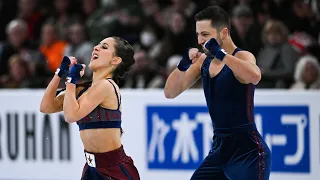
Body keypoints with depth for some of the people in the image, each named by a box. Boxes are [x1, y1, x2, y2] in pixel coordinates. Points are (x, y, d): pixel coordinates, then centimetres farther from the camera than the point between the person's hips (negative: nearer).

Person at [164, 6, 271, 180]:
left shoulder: (243, 57, -12)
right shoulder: (203, 61, 9)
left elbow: (255, 76, -36)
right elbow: (170, 93, 8)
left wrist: (220, 53, -33)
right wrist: (183, 65, -8)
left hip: (248, 151, -7)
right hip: (219, 149, 7)